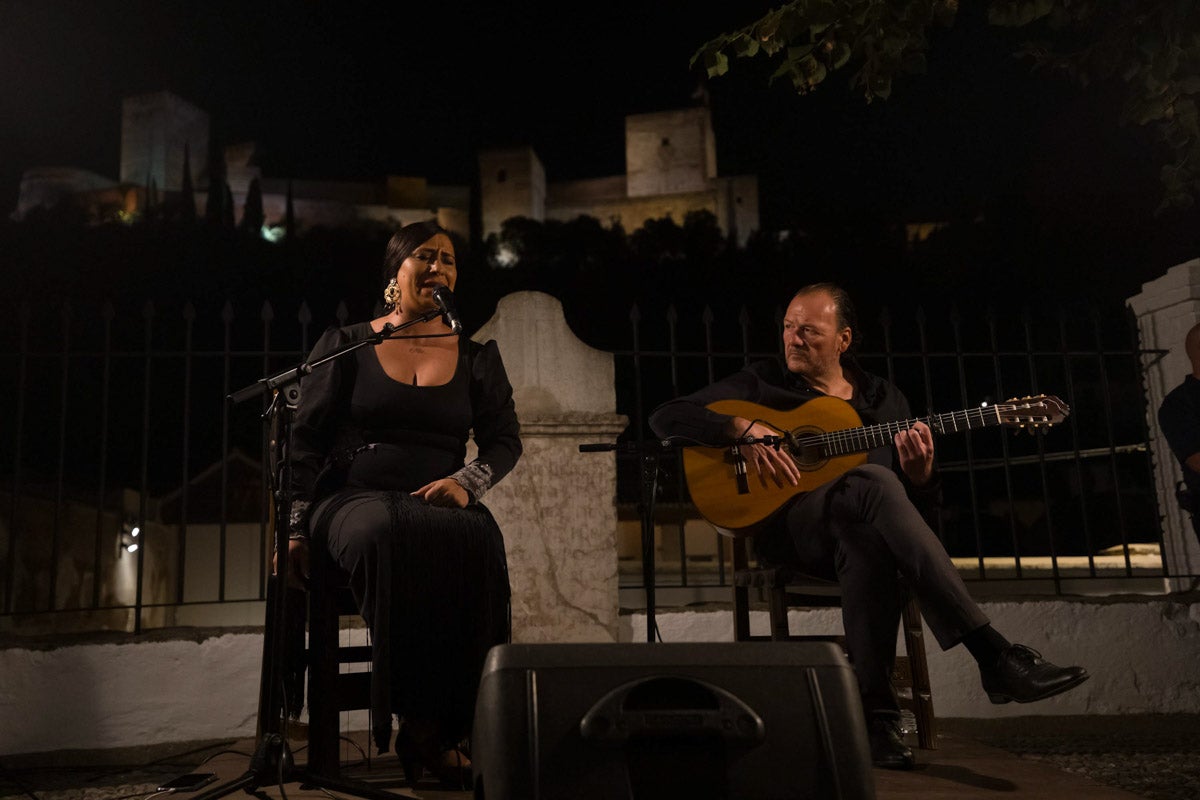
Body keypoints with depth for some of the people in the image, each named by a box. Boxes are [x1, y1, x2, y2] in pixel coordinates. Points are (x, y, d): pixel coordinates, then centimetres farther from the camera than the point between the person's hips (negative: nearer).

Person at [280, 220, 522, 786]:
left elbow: (505, 440, 11)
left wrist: (466, 482, -11)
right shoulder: (344, 346, 12)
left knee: (475, 544, -36)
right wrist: (296, 528, -4)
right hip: (356, 495, -1)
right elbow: (305, 440, 7)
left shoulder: (477, 356, 17)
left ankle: (435, 726, -25)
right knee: (386, 536, -39)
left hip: (443, 503, 2)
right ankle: (418, 715, -26)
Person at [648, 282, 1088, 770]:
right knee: (873, 482, -37)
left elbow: (920, 507, 17)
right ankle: (994, 655, -42)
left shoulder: (884, 399, 19)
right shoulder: (761, 383, 11)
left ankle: (874, 713, -37)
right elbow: (665, 418, 1)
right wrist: (743, 428, -14)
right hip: (787, 526, -2)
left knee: (866, 536, -40)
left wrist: (920, 473, -8)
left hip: (862, 527, 3)